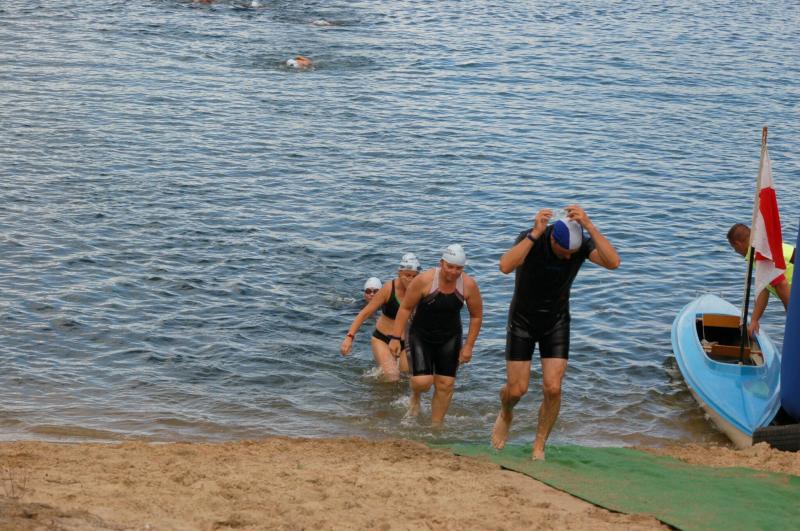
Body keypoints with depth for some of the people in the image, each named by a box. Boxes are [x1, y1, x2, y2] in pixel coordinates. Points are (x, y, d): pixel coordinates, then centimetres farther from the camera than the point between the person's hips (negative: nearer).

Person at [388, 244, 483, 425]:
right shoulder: (424, 280, -22)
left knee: (445, 384, -1)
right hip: (421, 336, -3)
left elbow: (476, 316, 0)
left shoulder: (468, 285, -14)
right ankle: (415, 396, 23)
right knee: (422, 382, -15)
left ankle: (436, 426, 15)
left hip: (449, 339, 3)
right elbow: (405, 308, -11)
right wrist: (396, 337, -14)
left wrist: (469, 345, -2)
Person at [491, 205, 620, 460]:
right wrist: (535, 234, -50)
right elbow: (505, 266, -45)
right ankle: (505, 415, 37)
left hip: (556, 324, 2)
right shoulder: (530, 239, -25)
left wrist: (588, 225, -44)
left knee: (553, 389, -9)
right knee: (516, 389, 1)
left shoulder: (583, 244, -19)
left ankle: (539, 446, 10)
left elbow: (613, 262, -38)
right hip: (522, 321, -1)